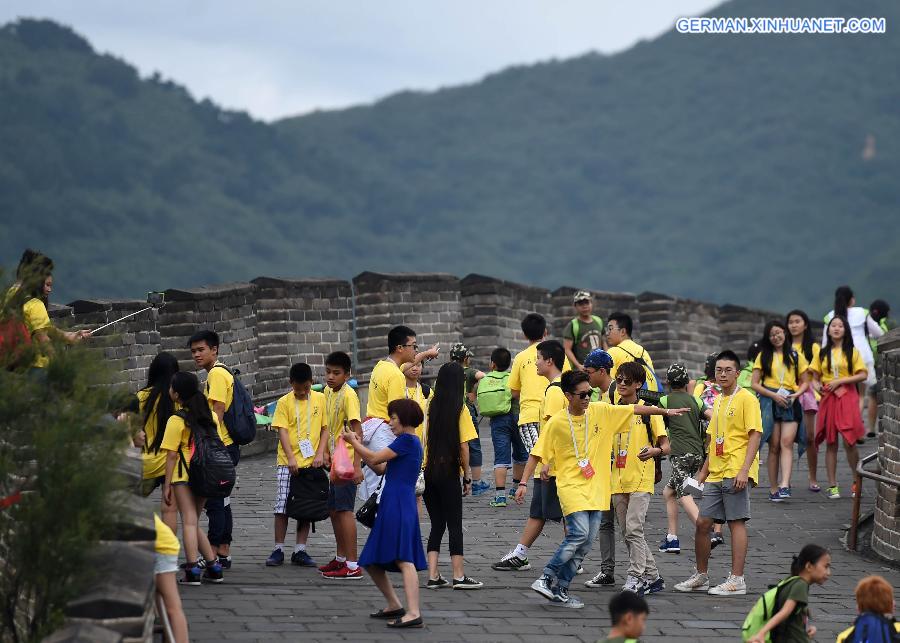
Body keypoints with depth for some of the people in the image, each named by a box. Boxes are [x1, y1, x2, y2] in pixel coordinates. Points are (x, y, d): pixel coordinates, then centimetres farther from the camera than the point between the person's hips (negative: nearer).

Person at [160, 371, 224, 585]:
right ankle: (213, 566, 13)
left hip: (184, 475, -6)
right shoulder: (209, 416, 10)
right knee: (194, 522, 16)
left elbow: (172, 456, -10)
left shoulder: (176, 421, -8)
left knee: (189, 521, -7)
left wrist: (167, 485, -6)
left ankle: (193, 569, -15)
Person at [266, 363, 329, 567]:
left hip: (312, 464, 2)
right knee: (282, 507, -4)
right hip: (288, 464, -2)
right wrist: (290, 458, -20)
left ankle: (300, 551, 12)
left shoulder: (320, 399, 5)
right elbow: (282, 431, -8)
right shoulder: (284, 402, -1)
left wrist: (320, 454, -6)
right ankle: (278, 550, 4)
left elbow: (325, 428, 7)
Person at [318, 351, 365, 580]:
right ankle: (340, 558, 30)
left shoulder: (348, 395, -16)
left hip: (347, 461, -9)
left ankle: (352, 566, -9)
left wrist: (356, 464, -27)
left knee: (344, 509, -10)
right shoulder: (328, 391, 10)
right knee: (333, 509, 17)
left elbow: (357, 430, -21)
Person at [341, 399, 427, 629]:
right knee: (372, 562, 15)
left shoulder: (407, 440, -8)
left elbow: (375, 459, -10)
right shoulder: (410, 442, 22)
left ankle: (413, 613, -26)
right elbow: (379, 467, 24)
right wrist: (359, 445, 20)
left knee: (403, 559, -18)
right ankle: (394, 605, 23)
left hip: (399, 507, -10)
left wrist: (354, 442, 4)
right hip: (390, 507, 10)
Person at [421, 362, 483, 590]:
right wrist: (467, 477, -1)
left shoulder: (429, 406, 1)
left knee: (437, 524, 11)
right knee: (455, 525, 4)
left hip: (427, 472, 4)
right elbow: (463, 446, -10)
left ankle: (433, 576, 7)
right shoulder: (460, 409, -9)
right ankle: (459, 576, 3)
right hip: (449, 473, -4)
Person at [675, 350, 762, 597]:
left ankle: (736, 580, -3)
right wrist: (703, 473, 21)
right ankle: (701, 576, 19)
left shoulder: (746, 399, -6)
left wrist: (744, 470, -21)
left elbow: (755, 435, -12)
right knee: (702, 523, 7)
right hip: (715, 474, 8)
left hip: (736, 473, -8)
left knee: (736, 522, -6)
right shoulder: (718, 401, 18)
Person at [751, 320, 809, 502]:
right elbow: (754, 384, 5)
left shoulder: (796, 356, 13)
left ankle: (784, 486, -25)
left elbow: (805, 382, 16)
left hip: (790, 403, 0)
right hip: (769, 402, 0)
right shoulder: (763, 356, 11)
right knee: (774, 446, -3)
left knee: (787, 442, -15)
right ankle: (773, 489, 0)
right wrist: (774, 395, -8)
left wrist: (796, 395, -5)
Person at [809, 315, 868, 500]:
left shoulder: (852, 352, 4)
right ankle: (832, 485, 5)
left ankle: (857, 482, 8)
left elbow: (863, 375, -3)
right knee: (830, 443, 2)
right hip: (827, 399, 3)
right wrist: (817, 385, -8)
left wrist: (840, 381, -11)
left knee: (849, 442, -9)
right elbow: (815, 377, 15)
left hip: (847, 398, -3)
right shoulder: (823, 353, 13)